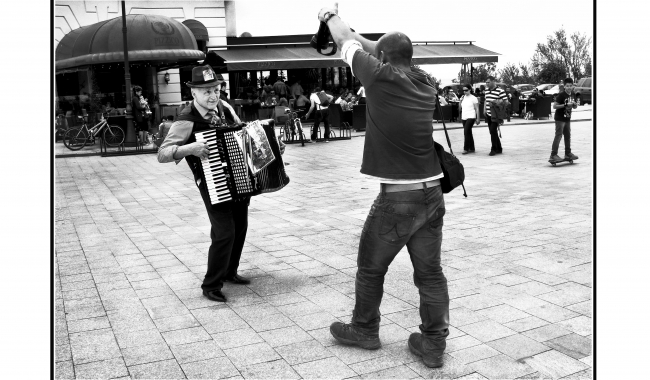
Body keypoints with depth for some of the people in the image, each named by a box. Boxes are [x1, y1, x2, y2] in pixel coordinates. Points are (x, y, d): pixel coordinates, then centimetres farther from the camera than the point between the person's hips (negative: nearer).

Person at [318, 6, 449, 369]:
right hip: (432, 193, 6)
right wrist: (364, 39, 32)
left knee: (371, 268, 14)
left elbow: (347, 43, 7)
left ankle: (365, 330, 31)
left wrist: (331, 15, 25)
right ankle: (434, 344, 19)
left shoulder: (381, 77, -10)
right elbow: (398, 53, 24)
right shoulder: (425, 82, 5)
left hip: (397, 197, -6)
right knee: (430, 272, 12)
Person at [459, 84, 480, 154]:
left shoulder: (473, 98, -4)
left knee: (466, 132, -16)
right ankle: (472, 148, 17)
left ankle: (466, 148, -13)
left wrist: (478, 118, -9)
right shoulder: (463, 98, 13)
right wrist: (460, 101, 0)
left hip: (471, 117, -7)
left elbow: (477, 109, -4)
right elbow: (460, 108, 14)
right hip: (464, 118, 7)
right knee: (468, 133, 10)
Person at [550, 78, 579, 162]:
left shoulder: (572, 95, 8)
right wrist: (565, 105, -27)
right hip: (560, 119, -8)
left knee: (568, 136, 13)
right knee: (558, 136, -10)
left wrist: (575, 104, -5)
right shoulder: (561, 95, -14)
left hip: (567, 119, 8)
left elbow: (574, 107, 19)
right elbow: (554, 106, -19)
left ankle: (568, 153, 24)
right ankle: (553, 155, -9)